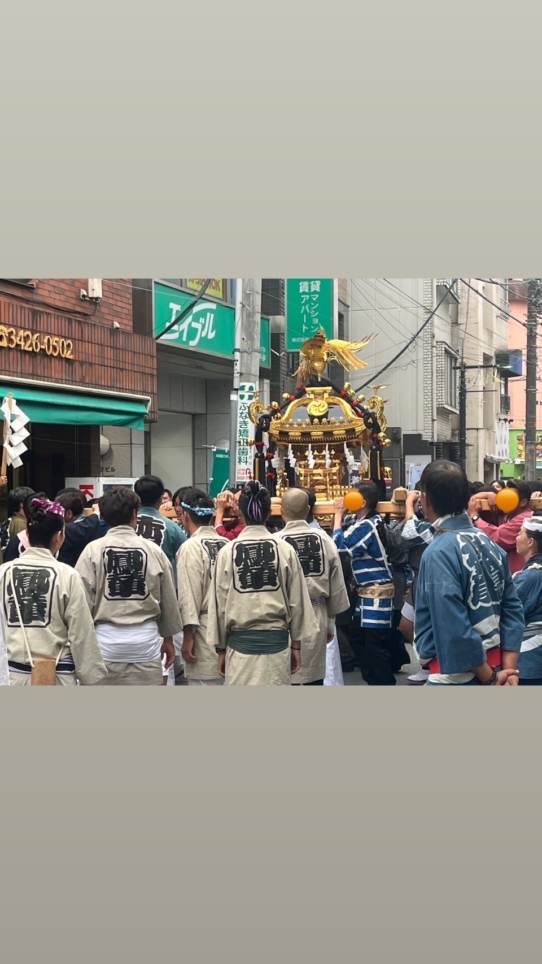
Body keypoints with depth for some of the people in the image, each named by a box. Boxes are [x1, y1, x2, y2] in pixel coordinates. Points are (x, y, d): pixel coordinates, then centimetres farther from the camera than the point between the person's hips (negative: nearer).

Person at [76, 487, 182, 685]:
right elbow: (168, 600, 8)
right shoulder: (154, 550, -1)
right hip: (145, 640, 1)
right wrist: (168, 638, 22)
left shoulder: (93, 550, -5)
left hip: (106, 640, -1)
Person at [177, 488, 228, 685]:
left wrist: (188, 635, -9)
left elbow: (190, 594, -12)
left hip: (205, 630, -6)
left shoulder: (191, 547, -9)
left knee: (204, 682, -1)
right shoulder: (227, 544, 7)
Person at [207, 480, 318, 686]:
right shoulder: (285, 550, -2)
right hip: (276, 642, 1)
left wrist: (221, 649, 13)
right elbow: (296, 601, 4)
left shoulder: (227, 551, -4)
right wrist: (296, 645, 15)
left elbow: (220, 604, 2)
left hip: (240, 644, 0)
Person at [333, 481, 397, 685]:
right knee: (357, 638, 17)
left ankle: (385, 683, 3)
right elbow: (347, 541, 13)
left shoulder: (367, 526, -20)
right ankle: (373, 680, 26)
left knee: (376, 645, -5)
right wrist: (340, 516, 4)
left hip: (377, 593, -11)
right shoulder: (368, 522, 12)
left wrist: (338, 515, -7)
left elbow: (339, 545, -15)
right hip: (368, 592, 11)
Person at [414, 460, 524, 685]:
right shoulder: (490, 545, 4)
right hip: (493, 666, 8)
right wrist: (508, 669, 0)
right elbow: (512, 609, 3)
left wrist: (489, 678, -12)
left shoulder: (439, 553, -19)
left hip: (456, 676, -8)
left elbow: (454, 631, -23)